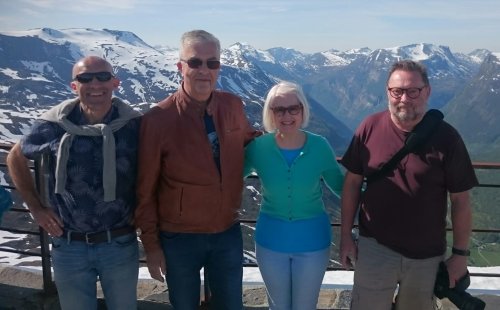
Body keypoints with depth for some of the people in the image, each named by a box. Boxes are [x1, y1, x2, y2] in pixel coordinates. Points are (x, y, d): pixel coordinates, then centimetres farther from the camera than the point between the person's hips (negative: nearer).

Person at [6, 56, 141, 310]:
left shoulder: (135, 124, -9)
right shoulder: (53, 125, -9)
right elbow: (16, 158, 8)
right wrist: (36, 207, 4)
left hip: (121, 244, 0)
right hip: (69, 247, 0)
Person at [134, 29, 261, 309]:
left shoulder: (233, 106, -6)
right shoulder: (158, 119, -16)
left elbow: (247, 139, 16)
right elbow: (145, 190, -9)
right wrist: (151, 244, -6)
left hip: (228, 234, 3)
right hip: (179, 239, -3)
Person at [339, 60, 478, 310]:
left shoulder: (446, 137, -12)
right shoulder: (370, 128, -9)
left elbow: (460, 199, -5)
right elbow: (352, 183, -1)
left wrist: (460, 253, -2)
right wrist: (346, 235, 0)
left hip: (427, 255, 0)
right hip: (374, 247, 0)